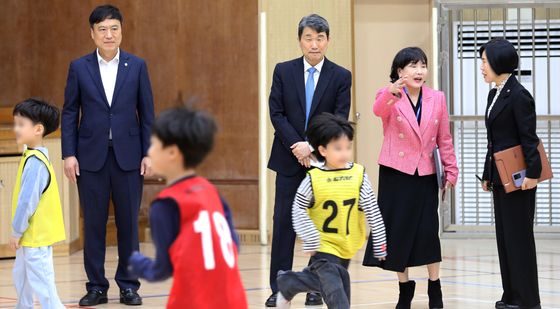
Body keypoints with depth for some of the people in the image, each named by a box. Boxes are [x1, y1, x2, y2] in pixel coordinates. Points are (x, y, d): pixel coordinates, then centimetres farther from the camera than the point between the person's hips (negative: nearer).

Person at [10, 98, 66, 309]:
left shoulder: (35, 162, -22)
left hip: (36, 236, -10)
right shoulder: (32, 156, 9)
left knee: (40, 280, -6)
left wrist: (17, 231, -16)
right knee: (21, 276, 22)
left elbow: (27, 200, -23)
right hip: (30, 235, 10)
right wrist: (19, 231, 18)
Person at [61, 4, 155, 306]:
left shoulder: (137, 66, 3)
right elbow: (69, 113, 4)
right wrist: (69, 154, -4)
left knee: (128, 222, 3)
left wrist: (148, 153, -2)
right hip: (91, 156, 0)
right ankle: (96, 287, 11)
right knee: (93, 223, 3)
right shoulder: (79, 67, 3)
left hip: (128, 156, 0)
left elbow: (146, 112, 4)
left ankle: (128, 285, 12)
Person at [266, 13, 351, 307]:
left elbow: (339, 120, -5)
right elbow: (276, 113, -1)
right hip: (289, 158, 1)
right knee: (283, 223, -1)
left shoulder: (341, 76, 1)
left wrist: (312, 146, -16)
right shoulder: (283, 71, 3)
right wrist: (297, 146, -12)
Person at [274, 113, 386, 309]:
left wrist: (380, 244, -4)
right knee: (335, 288, -11)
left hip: (347, 246, 3)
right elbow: (298, 209, -4)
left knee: (322, 280, 18)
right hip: (324, 246, -3)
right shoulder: (313, 179, -14)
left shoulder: (359, 175, -10)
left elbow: (372, 212, -6)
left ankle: (287, 283, 43)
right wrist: (310, 238, -11)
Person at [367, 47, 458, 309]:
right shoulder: (389, 96, -7)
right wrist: (394, 90, -53)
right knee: (397, 231, 3)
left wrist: (451, 172, 3)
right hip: (395, 174, -1)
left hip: (425, 175, 2)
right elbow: (378, 110, -32)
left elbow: (444, 139, 8)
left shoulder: (437, 98, 2)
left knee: (428, 231, -1)